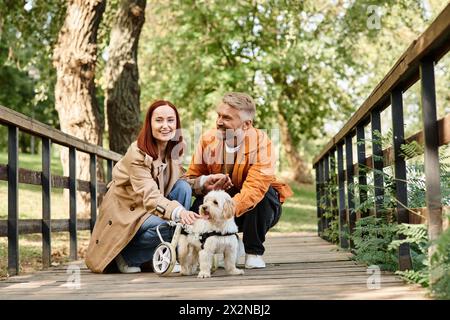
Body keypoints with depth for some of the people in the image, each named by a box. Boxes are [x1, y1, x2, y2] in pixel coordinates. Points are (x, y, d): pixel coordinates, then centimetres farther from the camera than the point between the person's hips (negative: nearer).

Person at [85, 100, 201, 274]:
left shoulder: (174, 150, -3)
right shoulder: (137, 153, -26)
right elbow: (150, 197, -36)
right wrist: (178, 212, -53)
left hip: (149, 210, 7)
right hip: (125, 211, -7)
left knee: (184, 188, -17)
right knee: (166, 226, -32)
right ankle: (125, 256, -6)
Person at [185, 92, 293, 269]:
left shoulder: (261, 141, -25)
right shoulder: (208, 139, -13)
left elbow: (255, 187, -38)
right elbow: (190, 179, -8)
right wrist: (204, 182, -32)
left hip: (256, 208, -2)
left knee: (263, 192, -35)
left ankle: (254, 252, -13)